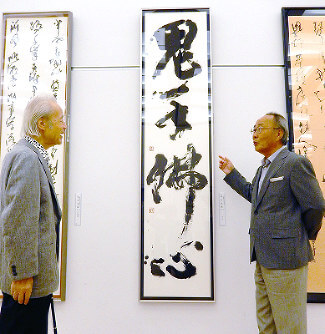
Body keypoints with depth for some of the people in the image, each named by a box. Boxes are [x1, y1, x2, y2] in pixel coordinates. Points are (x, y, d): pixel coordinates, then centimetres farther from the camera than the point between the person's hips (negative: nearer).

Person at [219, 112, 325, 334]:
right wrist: (231, 173, 22)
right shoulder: (264, 168, 16)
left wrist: (304, 238, -1)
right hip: (264, 258, 9)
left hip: (285, 258, -9)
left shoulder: (295, 163, -14)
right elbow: (253, 195, 22)